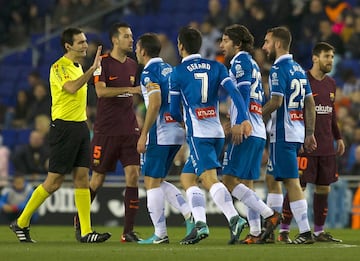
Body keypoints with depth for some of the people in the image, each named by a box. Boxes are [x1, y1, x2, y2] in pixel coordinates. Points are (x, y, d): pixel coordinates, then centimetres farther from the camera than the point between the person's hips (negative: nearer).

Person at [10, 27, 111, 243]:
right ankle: (21, 223, 8)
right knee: (54, 182, -5)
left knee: (82, 178, 1)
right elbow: (71, 88, -30)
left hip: (80, 126, 8)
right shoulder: (59, 67, -11)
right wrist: (92, 70, -35)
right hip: (64, 126, -8)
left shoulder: (78, 67, 16)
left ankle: (86, 232, -1)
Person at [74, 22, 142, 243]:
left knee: (133, 175, -8)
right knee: (98, 179, 3)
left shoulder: (132, 65, 12)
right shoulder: (104, 63, -7)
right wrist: (130, 89, -29)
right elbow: (101, 91, -21)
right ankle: (80, 220, 25)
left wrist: (138, 125, 21)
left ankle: (128, 231, -5)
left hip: (129, 131, 5)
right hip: (106, 131, -5)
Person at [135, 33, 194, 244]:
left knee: (152, 182, -1)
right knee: (158, 181, 16)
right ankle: (189, 214, 0)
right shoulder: (169, 69, 17)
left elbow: (155, 103, -21)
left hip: (160, 134, -9)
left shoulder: (149, 73, -9)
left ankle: (160, 234, -2)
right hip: (177, 132, 9)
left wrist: (143, 135, -18)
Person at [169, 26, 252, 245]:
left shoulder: (178, 73, 0)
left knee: (210, 178, -16)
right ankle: (200, 223, 3)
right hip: (217, 132, 6)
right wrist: (243, 120, -8)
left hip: (198, 134, -6)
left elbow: (174, 111, 6)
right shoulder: (216, 67, 12)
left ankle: (234, 218, -35)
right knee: (187, 178, 14)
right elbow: (235, 93, -2)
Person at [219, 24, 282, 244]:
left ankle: (270, 215, -17)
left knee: (230, 180, -11)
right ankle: (255, 233, 3)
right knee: (246, 183, 9)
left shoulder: (241, 61, -5)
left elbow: (243, 94, -16)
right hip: (259, 133, 10)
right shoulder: (253, 65, 22)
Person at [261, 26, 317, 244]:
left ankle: (305, 232, -10)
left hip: (283, 134, -9)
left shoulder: (279, 69, -12)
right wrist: (309, 133, 18)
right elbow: (310, 104, 15)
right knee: (272, 178, 17)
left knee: (291, 182, -8)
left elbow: (276, 102, -21)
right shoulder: (298, 69, 14)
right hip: (297, 132, 9)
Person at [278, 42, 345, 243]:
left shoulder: (331, 84, 15)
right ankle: (284, 230, 0)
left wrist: (338, 137, 21)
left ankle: (319, 231, 14)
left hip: (327, 147, 7)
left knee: (324, 188, 7)